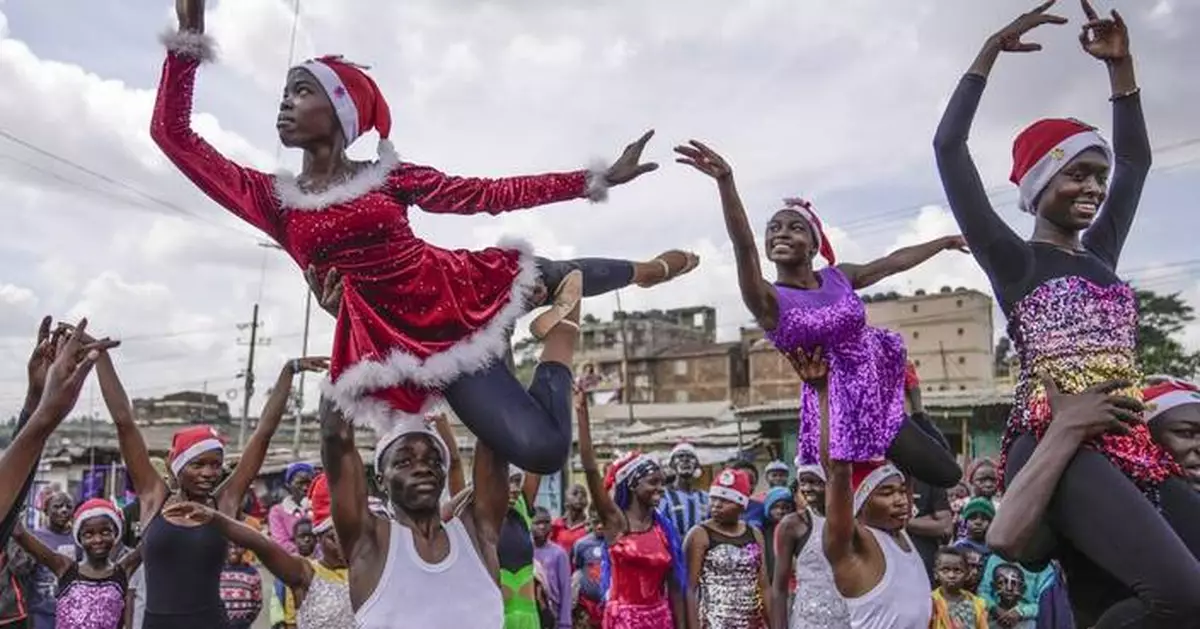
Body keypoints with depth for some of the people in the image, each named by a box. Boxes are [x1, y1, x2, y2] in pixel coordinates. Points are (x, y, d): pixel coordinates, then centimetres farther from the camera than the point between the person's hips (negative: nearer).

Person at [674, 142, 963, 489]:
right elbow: (743, 246, -36)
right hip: (843, 403, -6)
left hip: (881, 385, 6)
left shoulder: (839, 276, 0)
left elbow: (894, 262, 16)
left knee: (947, 474, 20)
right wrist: (726, 182, -53)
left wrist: (944, 241, 28)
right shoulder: (769, 301, -18)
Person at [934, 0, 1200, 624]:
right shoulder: (1011, 258, 3)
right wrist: (991, 51, 1)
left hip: (1131, 445, 8)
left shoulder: (1100, 253, 22)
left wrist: (1120, 64, 29)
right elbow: (948, 149, -4)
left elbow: (1136, 159, 34)